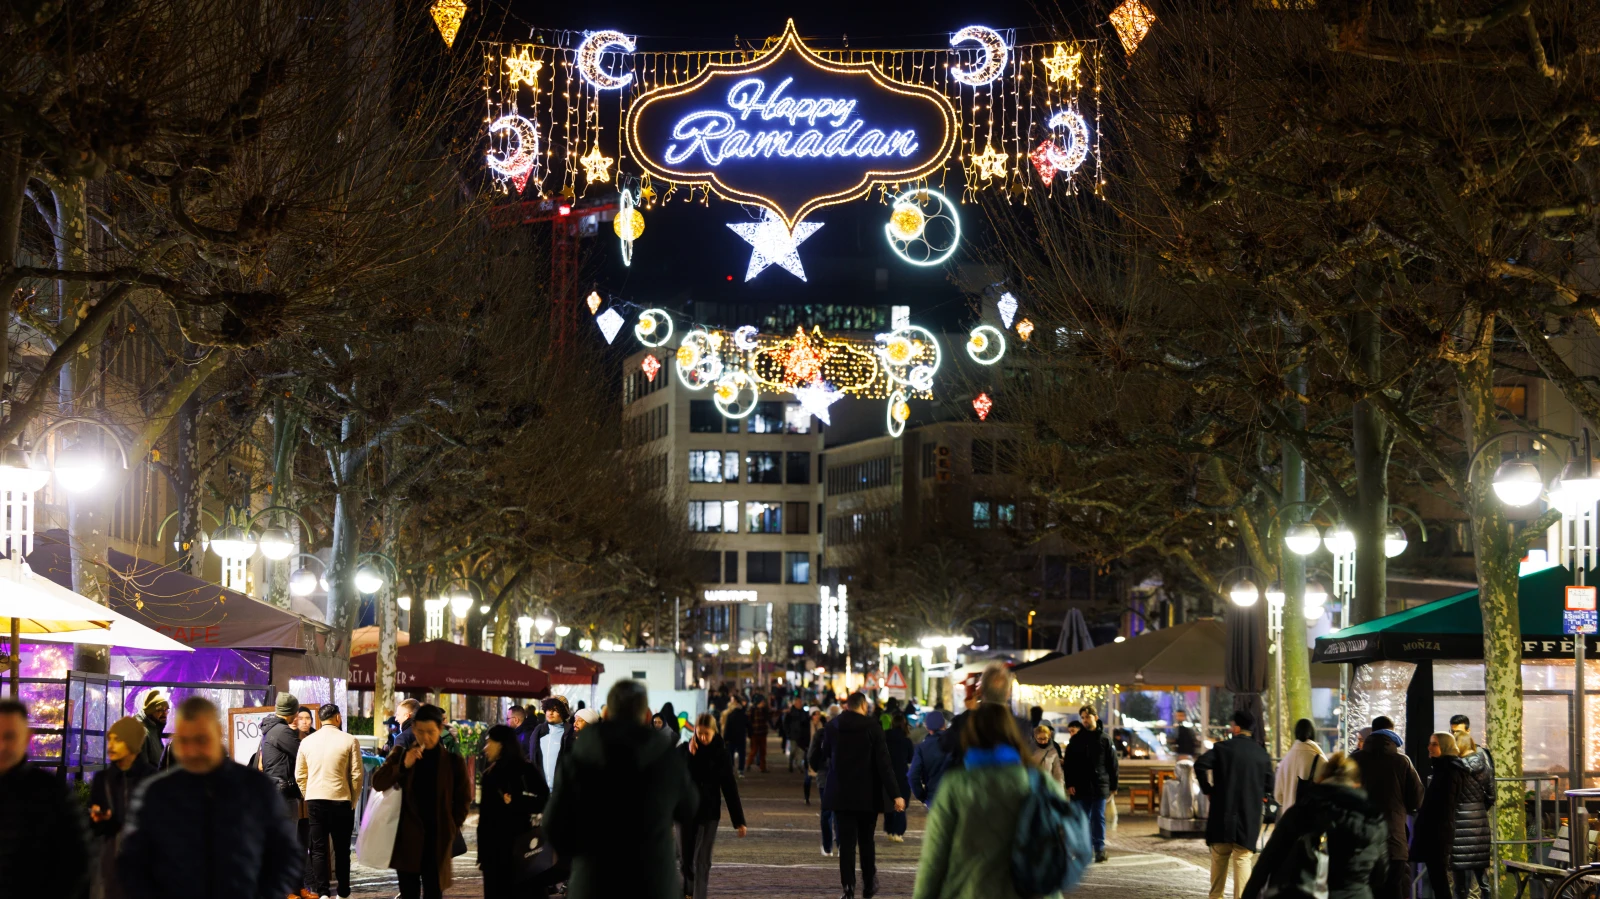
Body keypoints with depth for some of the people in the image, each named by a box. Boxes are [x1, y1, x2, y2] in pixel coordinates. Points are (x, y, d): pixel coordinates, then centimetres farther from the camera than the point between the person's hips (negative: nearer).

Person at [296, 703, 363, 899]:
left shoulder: (307, 741, 5)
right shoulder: (349, 741, -4)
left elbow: (299, 775, 7)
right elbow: (356, 774, -4)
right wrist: (353, 801, 7)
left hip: (314, 800, 2)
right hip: (340, 800, -2)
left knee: (318, 849, 4)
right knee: (341, 849, 8)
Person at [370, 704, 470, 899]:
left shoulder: (453, 761, 1)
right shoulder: (401, 754, 2)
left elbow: (463, 799, 9)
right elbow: (377, 783, -6)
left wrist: (452, 829, 2)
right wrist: (403, 765, -19)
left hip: (437, 841, -1)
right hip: (407, 839, 1)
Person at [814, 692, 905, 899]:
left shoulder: (832, 726, -1)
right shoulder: (872, 727, -10)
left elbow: (826, 752, 17)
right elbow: (883, 763, -14)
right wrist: (894, 794, -14)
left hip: (841, 793, 1)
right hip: (868, 794, -1)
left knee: (846, 842, 1)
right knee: (866, 841, 14)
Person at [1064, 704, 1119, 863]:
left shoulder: (1105, 739, 4)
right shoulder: (1076, 739, 7)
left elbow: (1113, 764, 5)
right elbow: (1068, 763, 5)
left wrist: (1113, 786, 2)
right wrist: (1069, 784, -4)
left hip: (1100, 786, -2)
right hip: (1081, 787, 2)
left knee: (1098, 818, -1)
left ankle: (1100, 849, 1)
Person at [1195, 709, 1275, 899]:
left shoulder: (1222, 748, -3)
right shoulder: (1262, 753, 5)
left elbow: (1200, 765, -15)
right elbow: (1269, 785, 6)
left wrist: (1208, 789, -4)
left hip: (1223, 812, -1)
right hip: (1250, 816, 1)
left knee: (1219, 857, 13)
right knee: (1242, 859, 1)